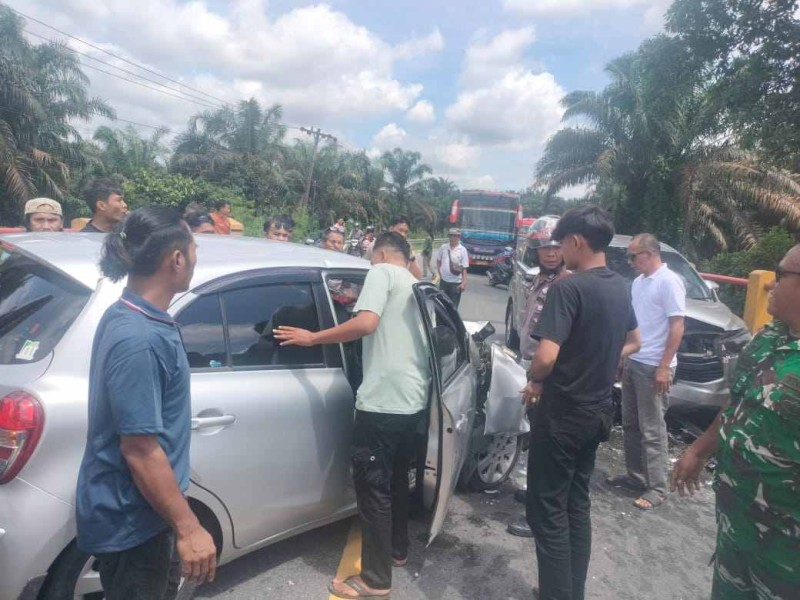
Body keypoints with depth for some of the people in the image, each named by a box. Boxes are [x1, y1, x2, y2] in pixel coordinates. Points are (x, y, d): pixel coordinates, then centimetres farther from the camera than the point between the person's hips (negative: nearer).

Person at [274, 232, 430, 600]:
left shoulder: (382, 272, -4)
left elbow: (366, 323, -20)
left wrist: (312, 338, -12)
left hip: (383, 400, -9)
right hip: (414, 400, 9)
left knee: (372, 485, 2)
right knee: (396, 478, 23)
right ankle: (397, 550, 40)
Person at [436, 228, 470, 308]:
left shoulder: (462, 250, -9)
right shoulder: (443, 247, 0)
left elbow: (464, 268, -10)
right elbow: (438, 260, 14)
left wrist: (464, 282, -16)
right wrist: (439, 272, 5)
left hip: (456, 282, -3)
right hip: (444, 280, 4)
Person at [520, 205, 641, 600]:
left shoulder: (569, 287, -21)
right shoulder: (620, 288, 5)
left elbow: (546, 356, -29)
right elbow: (633, 344, 20)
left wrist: (535, 381, -8)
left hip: (563, 413, -8)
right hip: (598, 411, 8)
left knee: (548, 511, 4)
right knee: (577, 505, 19)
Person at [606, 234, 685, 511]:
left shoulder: (669, 282, -13)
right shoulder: (638, 282, 11)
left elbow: (677, 327, -16)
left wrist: (664, 367, -20)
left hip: (653, 367, -8)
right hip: (632, 362, 8)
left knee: (652, 430, -1)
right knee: (630, 424, 15)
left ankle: (657, 488, 10)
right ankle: (634, 475, 28)